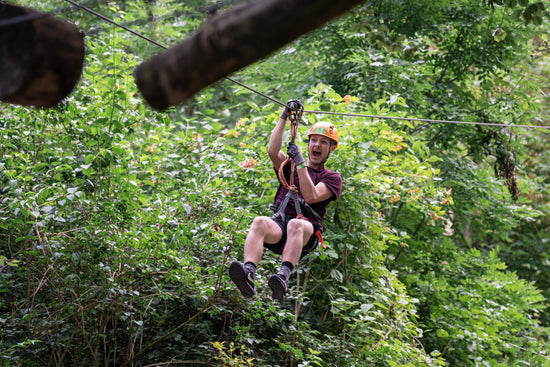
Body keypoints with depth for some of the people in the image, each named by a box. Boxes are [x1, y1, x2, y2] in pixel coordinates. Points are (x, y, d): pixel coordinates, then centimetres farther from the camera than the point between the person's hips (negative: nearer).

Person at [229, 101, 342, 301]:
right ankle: (248, 274, -55)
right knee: (259, 222, -33)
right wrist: (284, 117, 7)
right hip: (279, 226, 2)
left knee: (295, 224, -39)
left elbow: (311, 197, -3)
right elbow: (273, 151, 5)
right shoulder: (290, 166, 26)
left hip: (307, 232, -2)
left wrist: (301, 163, -5)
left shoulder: (331, 178, 16)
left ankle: (283, 277, -60)